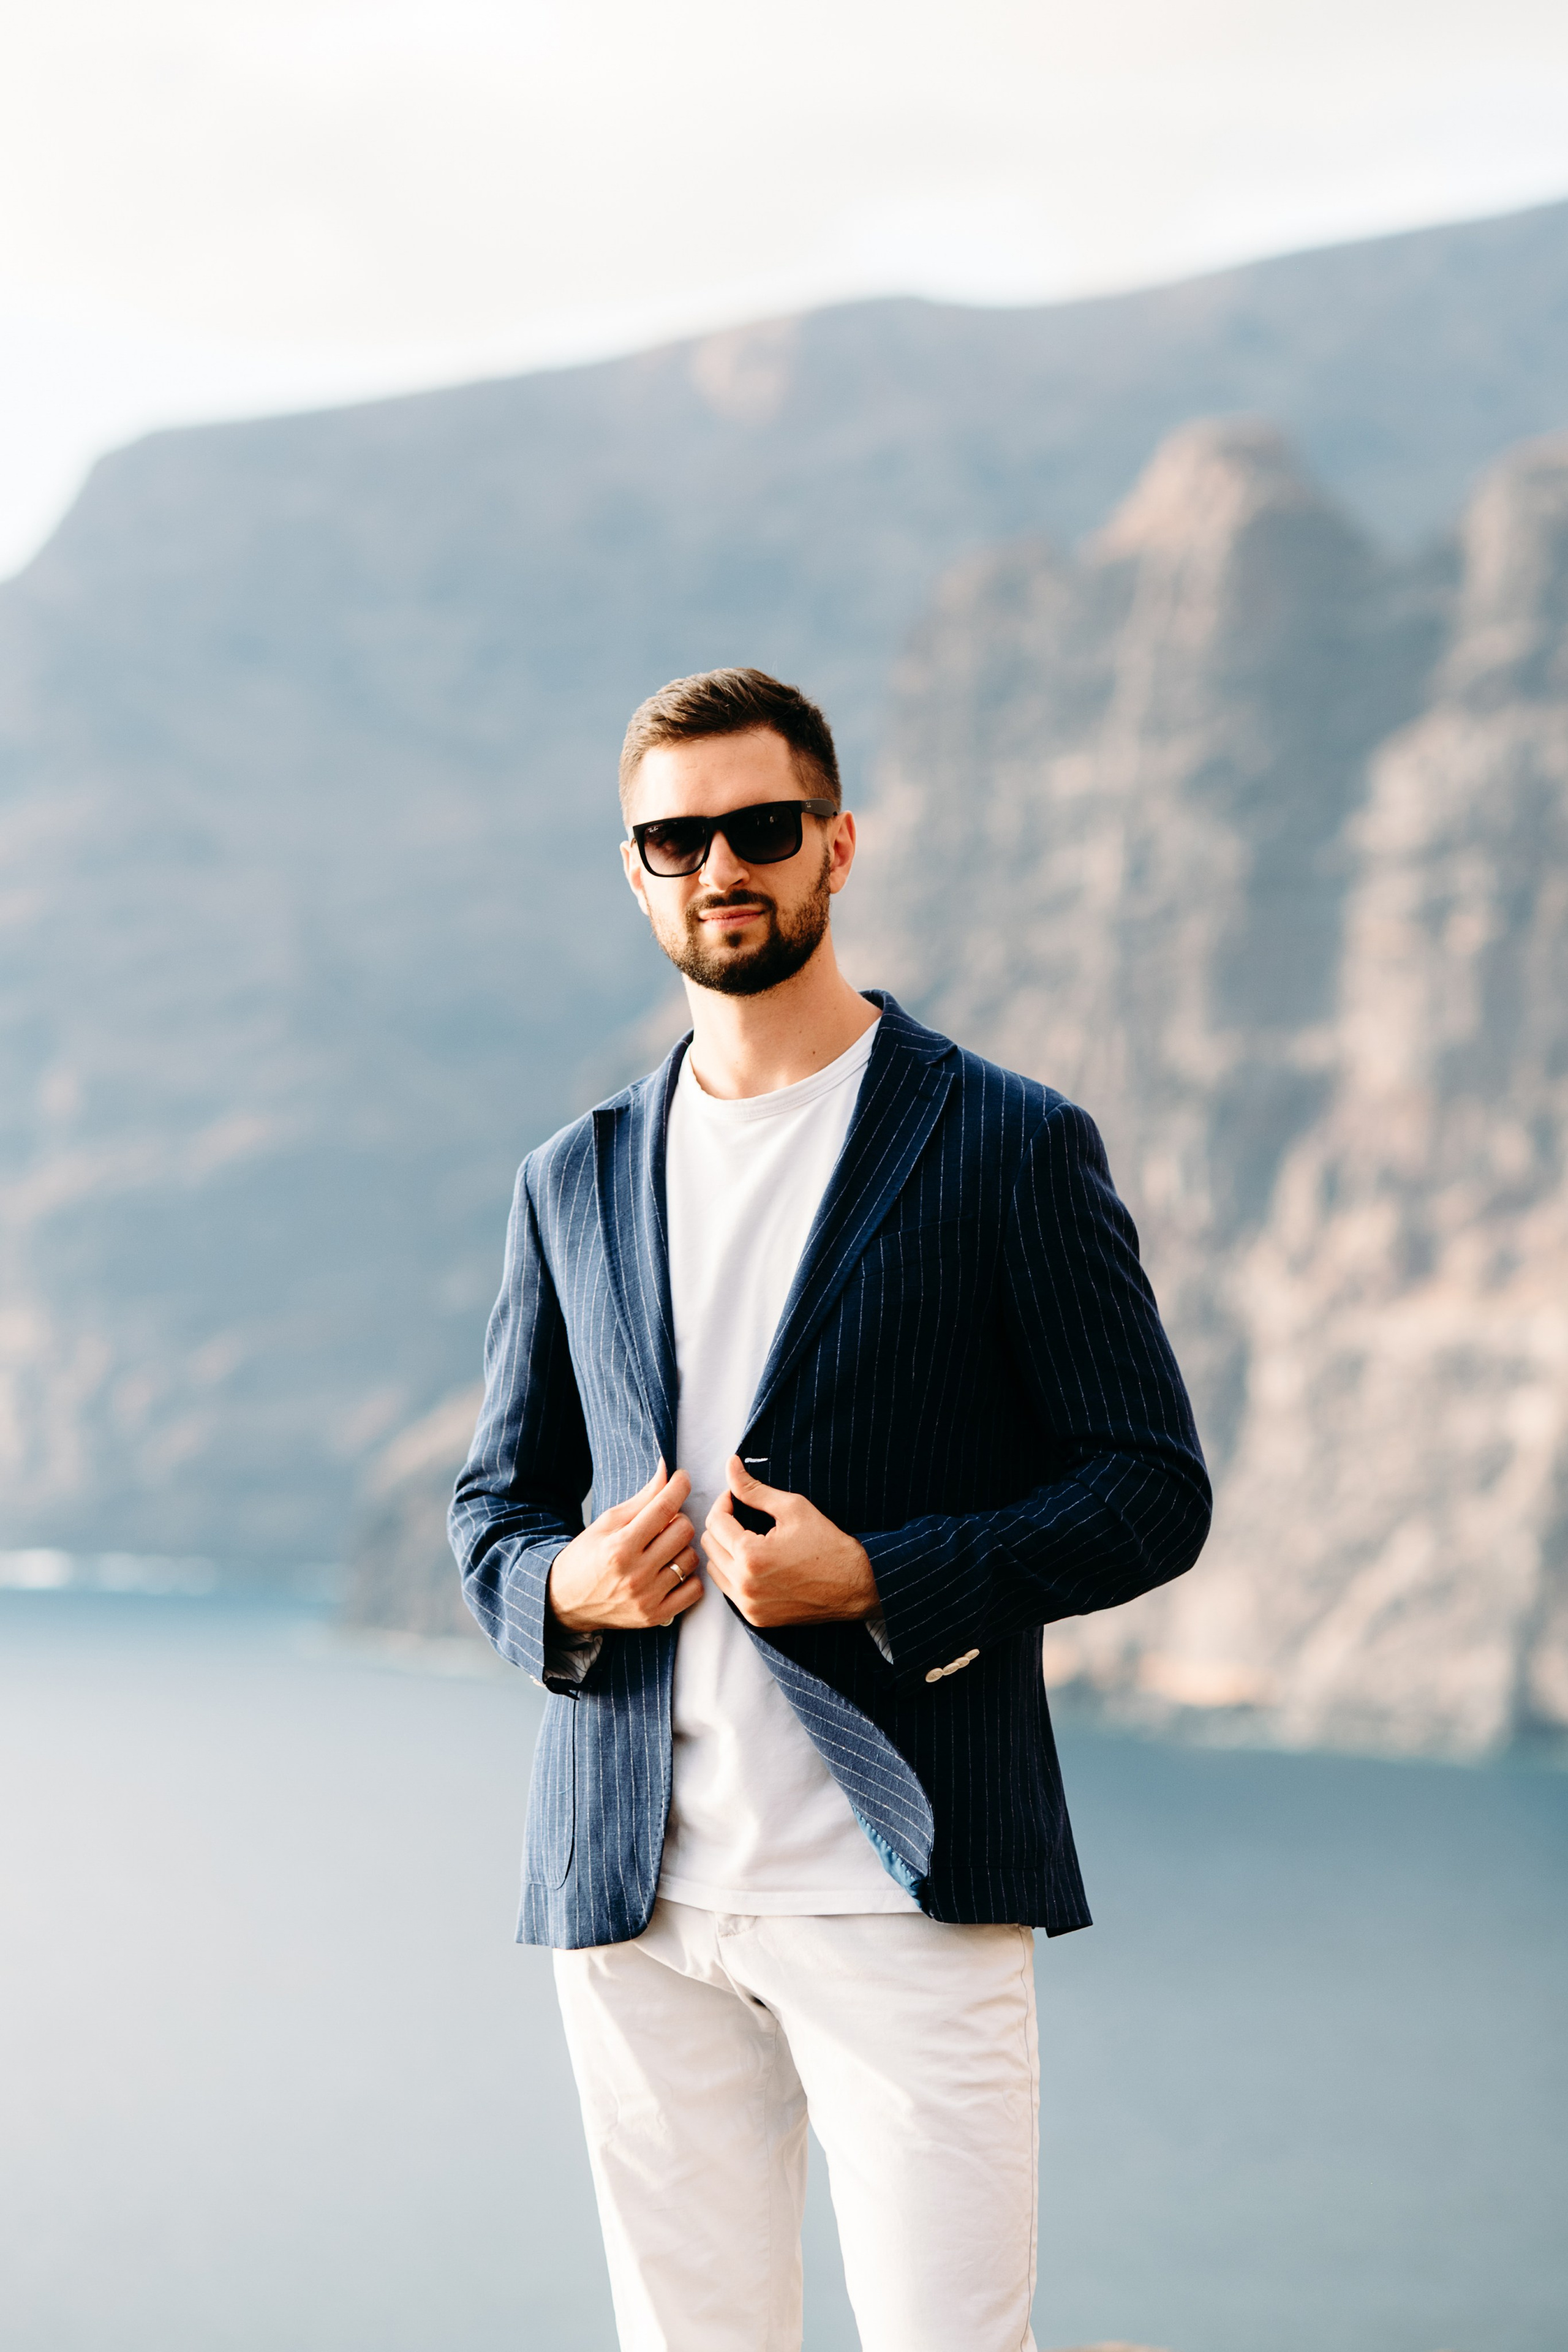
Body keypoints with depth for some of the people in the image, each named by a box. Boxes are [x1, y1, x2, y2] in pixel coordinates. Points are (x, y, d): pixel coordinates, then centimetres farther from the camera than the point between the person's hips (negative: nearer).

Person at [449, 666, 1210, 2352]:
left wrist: (880, 1582, -15)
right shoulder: (575, 1182, 14)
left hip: (896, 1884, -4)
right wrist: (564, 1587, -4)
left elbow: (1153, 1488, -1)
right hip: (633, 1897, 4)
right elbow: (493, 1502, 20)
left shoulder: (1009, 1147, 2)